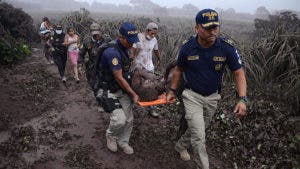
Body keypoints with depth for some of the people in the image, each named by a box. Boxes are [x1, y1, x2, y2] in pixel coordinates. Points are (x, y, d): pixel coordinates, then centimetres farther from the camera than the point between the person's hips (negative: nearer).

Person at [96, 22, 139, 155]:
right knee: (120, 120, -16)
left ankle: (123, 142, 32)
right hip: (110, 91, -8)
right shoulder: (112, 52, -25)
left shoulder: (125, 49, 5)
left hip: (123, 89, 8)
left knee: (129, 119, 9)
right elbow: (119, 78, -22)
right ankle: (111, 135, 17)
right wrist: (133, 94, -15)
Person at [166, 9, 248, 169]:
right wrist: (172, 91, 8)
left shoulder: (227, 48, -17)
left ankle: (181, 145, 50)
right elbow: (178, 70, 2)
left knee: (198, 130, 22)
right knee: (199, 136, -8)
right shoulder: (187, 48, -15)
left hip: (212, 97, 2)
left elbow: (239, 73, -10)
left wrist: (242, 99, -21)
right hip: (192, 95, -2)